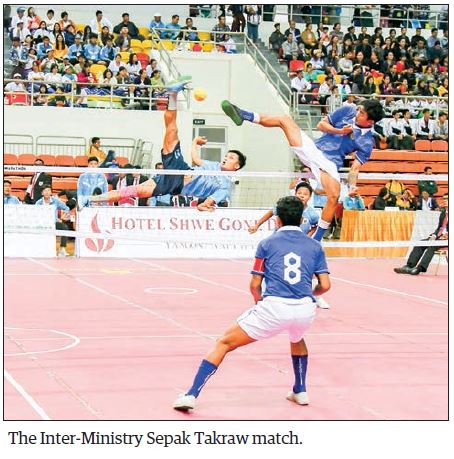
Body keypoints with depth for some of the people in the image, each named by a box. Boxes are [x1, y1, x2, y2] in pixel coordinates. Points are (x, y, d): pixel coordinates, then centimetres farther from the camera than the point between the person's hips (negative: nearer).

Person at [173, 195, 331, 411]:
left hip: (273, 306, -3)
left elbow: (255, 285, 8)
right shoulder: (315, 246, 15)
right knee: (297, 340, 41)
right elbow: (325, 285, 9)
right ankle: (300, 391, 44)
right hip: (305, 309, 3)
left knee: (224, 343, 8)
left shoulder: (267, 244, 10)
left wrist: (259, 301, 29)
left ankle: (191, 395, 0)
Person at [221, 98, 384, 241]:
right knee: (284, 120, -7)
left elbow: (355, 167, -7)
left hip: (329, 163, -4)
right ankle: (242, 115, -9)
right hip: (312, 148, 4)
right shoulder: (347, 111, 1)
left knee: (334, 197, -29)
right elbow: (321, 124, 8)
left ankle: (316, 238, -14)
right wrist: (339, 131, -10)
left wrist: (352, 185, -26)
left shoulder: (366, 142, -8)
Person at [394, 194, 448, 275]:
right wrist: (434, 235, 1)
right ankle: (409, 266, -20)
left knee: (432, 246, -34)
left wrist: (447, 235, -22)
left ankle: (420, 268, -41)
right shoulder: (443, 213, 22)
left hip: (446, 238, -8)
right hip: (438, 236, 8)